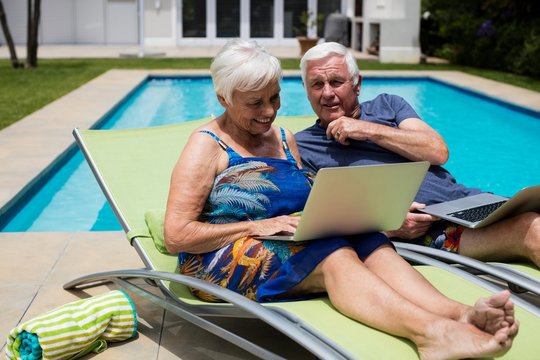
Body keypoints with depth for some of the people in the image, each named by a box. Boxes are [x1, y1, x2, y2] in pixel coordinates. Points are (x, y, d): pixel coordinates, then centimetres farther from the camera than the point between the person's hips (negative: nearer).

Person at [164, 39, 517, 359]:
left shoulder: (285, 139, 18)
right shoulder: (207, 147, -3)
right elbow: (176, 237, -11)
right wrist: (259, 226, -16)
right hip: (221, 260, -5)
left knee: (368, 242, -25)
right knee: (333, 255, -33)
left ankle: (459, 313, -49)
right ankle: (430, 331, -55)